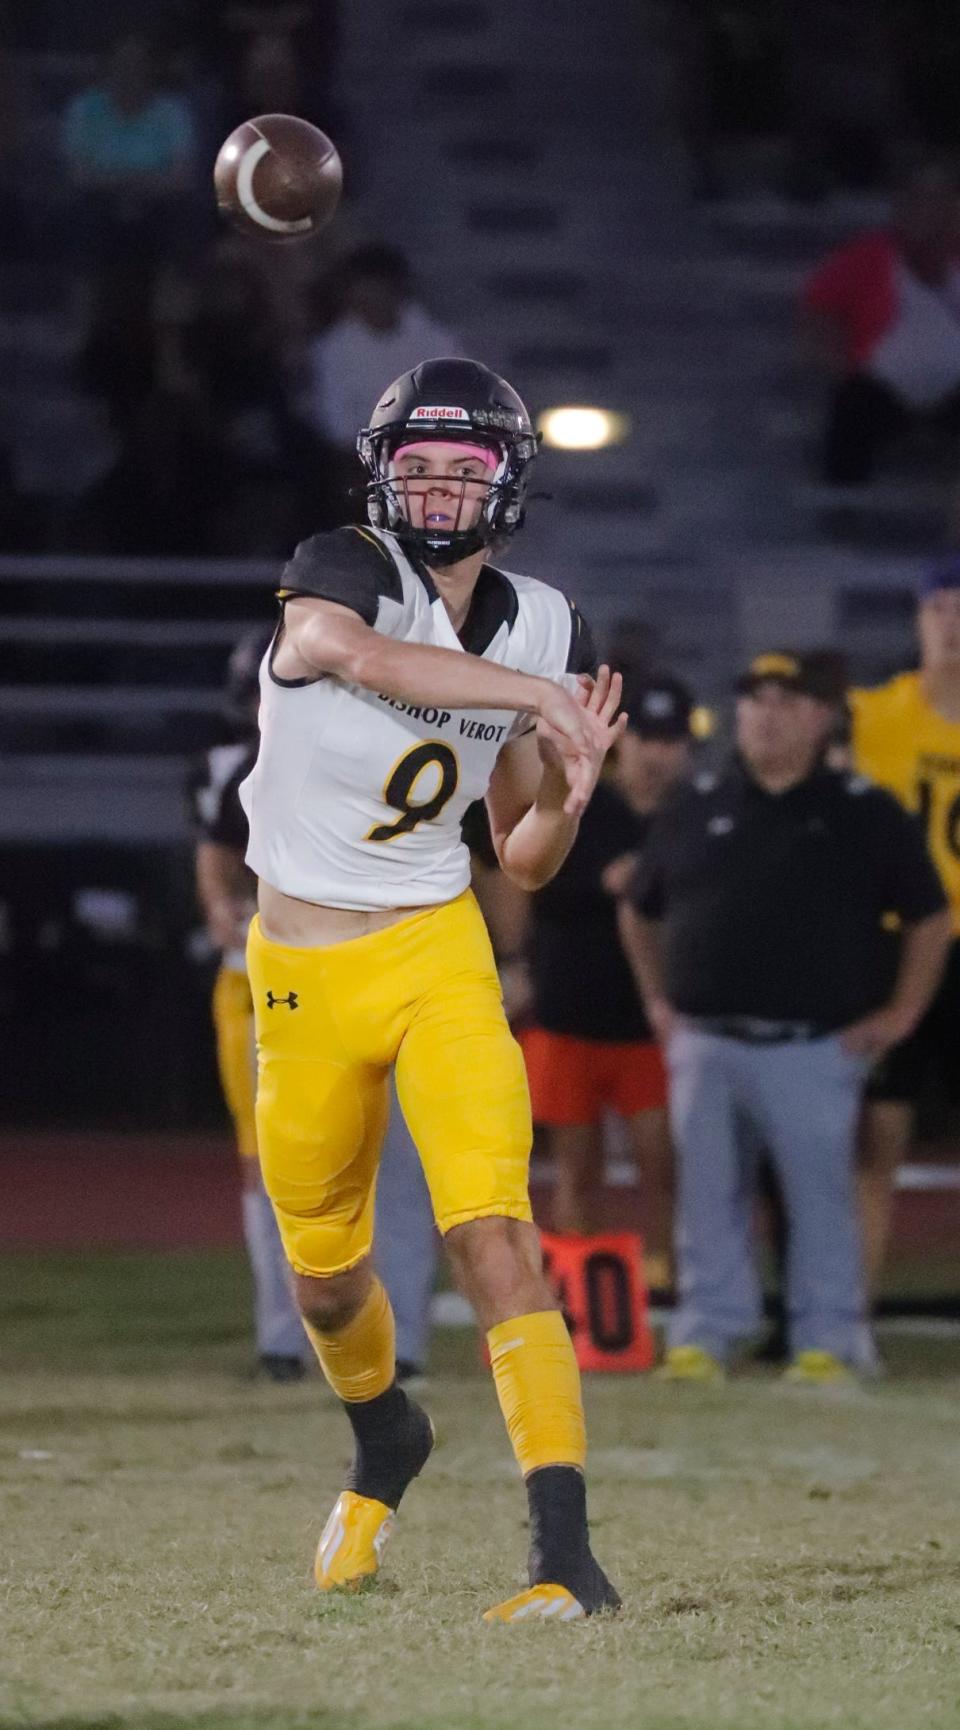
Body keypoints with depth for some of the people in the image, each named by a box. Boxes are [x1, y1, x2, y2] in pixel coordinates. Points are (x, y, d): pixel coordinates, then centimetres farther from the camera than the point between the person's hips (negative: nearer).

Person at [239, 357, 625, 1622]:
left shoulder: (538, 631, 3)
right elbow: (369, 660, -38)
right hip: (304, 979, -1)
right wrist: (542, 696, -35)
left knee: (493, 1232, -18)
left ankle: (567, 1553, -23)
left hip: (440, 958, 1)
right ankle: (386, 1445, 48)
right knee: (326, 1276, 14)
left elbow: (523, 862, 9)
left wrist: (568, 793, -11)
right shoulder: (340, 576, -11)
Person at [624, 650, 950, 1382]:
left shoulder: (865, 814, 0)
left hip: (816, 1049, -3)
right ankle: (705, 1334, 13)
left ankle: (828, 1341, 4)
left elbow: (930, 918, 5)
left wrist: (901, 1013, 0)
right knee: (708, 1198, 6)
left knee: (821, 1197, -2)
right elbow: (646, 913, 23)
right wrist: (658, 999, 15)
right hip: (705, 1045, 3)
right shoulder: (694, 808, 11)